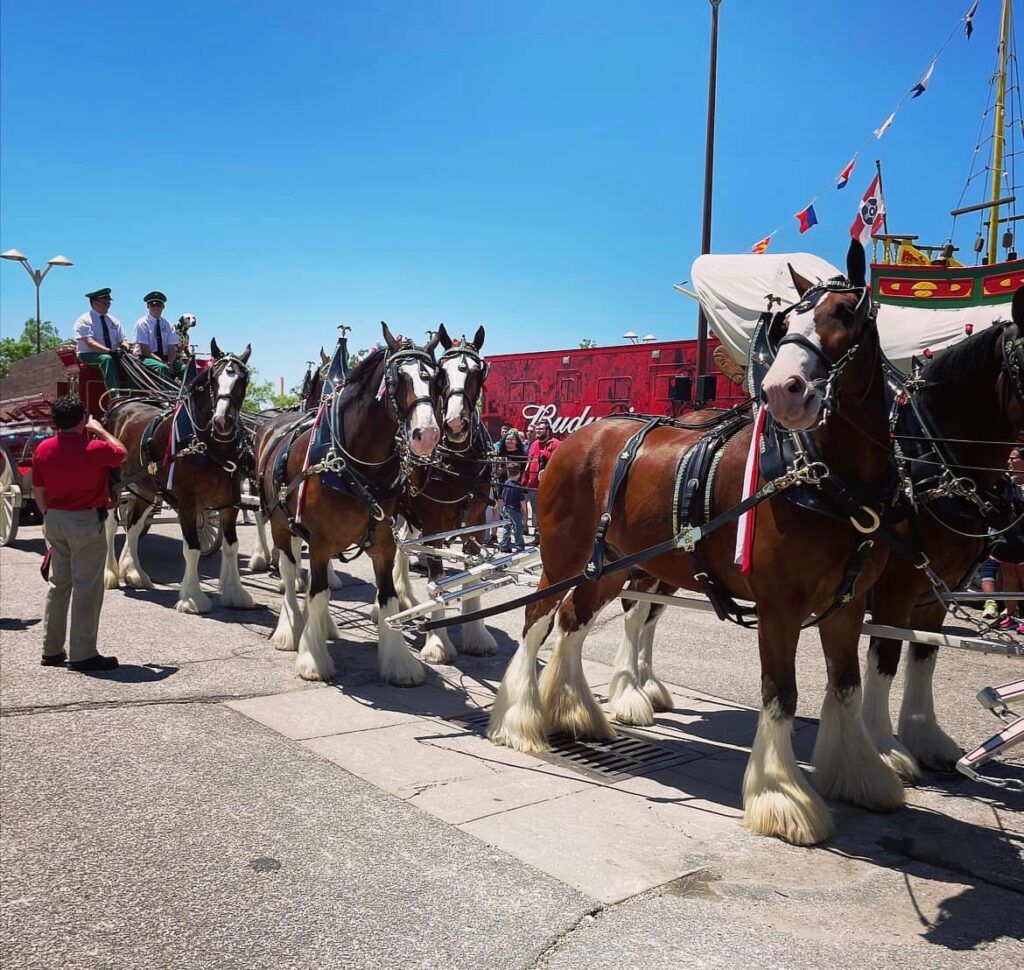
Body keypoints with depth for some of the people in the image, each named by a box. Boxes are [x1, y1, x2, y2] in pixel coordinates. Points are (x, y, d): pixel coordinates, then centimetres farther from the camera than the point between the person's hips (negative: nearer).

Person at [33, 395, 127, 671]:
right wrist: (100, 430, 14)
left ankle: (51, 650, 24)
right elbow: (122, 453, 5)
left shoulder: (43, 449, 0)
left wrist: (49, 516, 19)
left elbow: (39, 491, 7)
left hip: (54, 520, 6)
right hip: (86, 522, -6)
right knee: (87, 588, 0)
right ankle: (82, 654, 4)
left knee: (58, 584, 16)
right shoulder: (95, 449, -17)